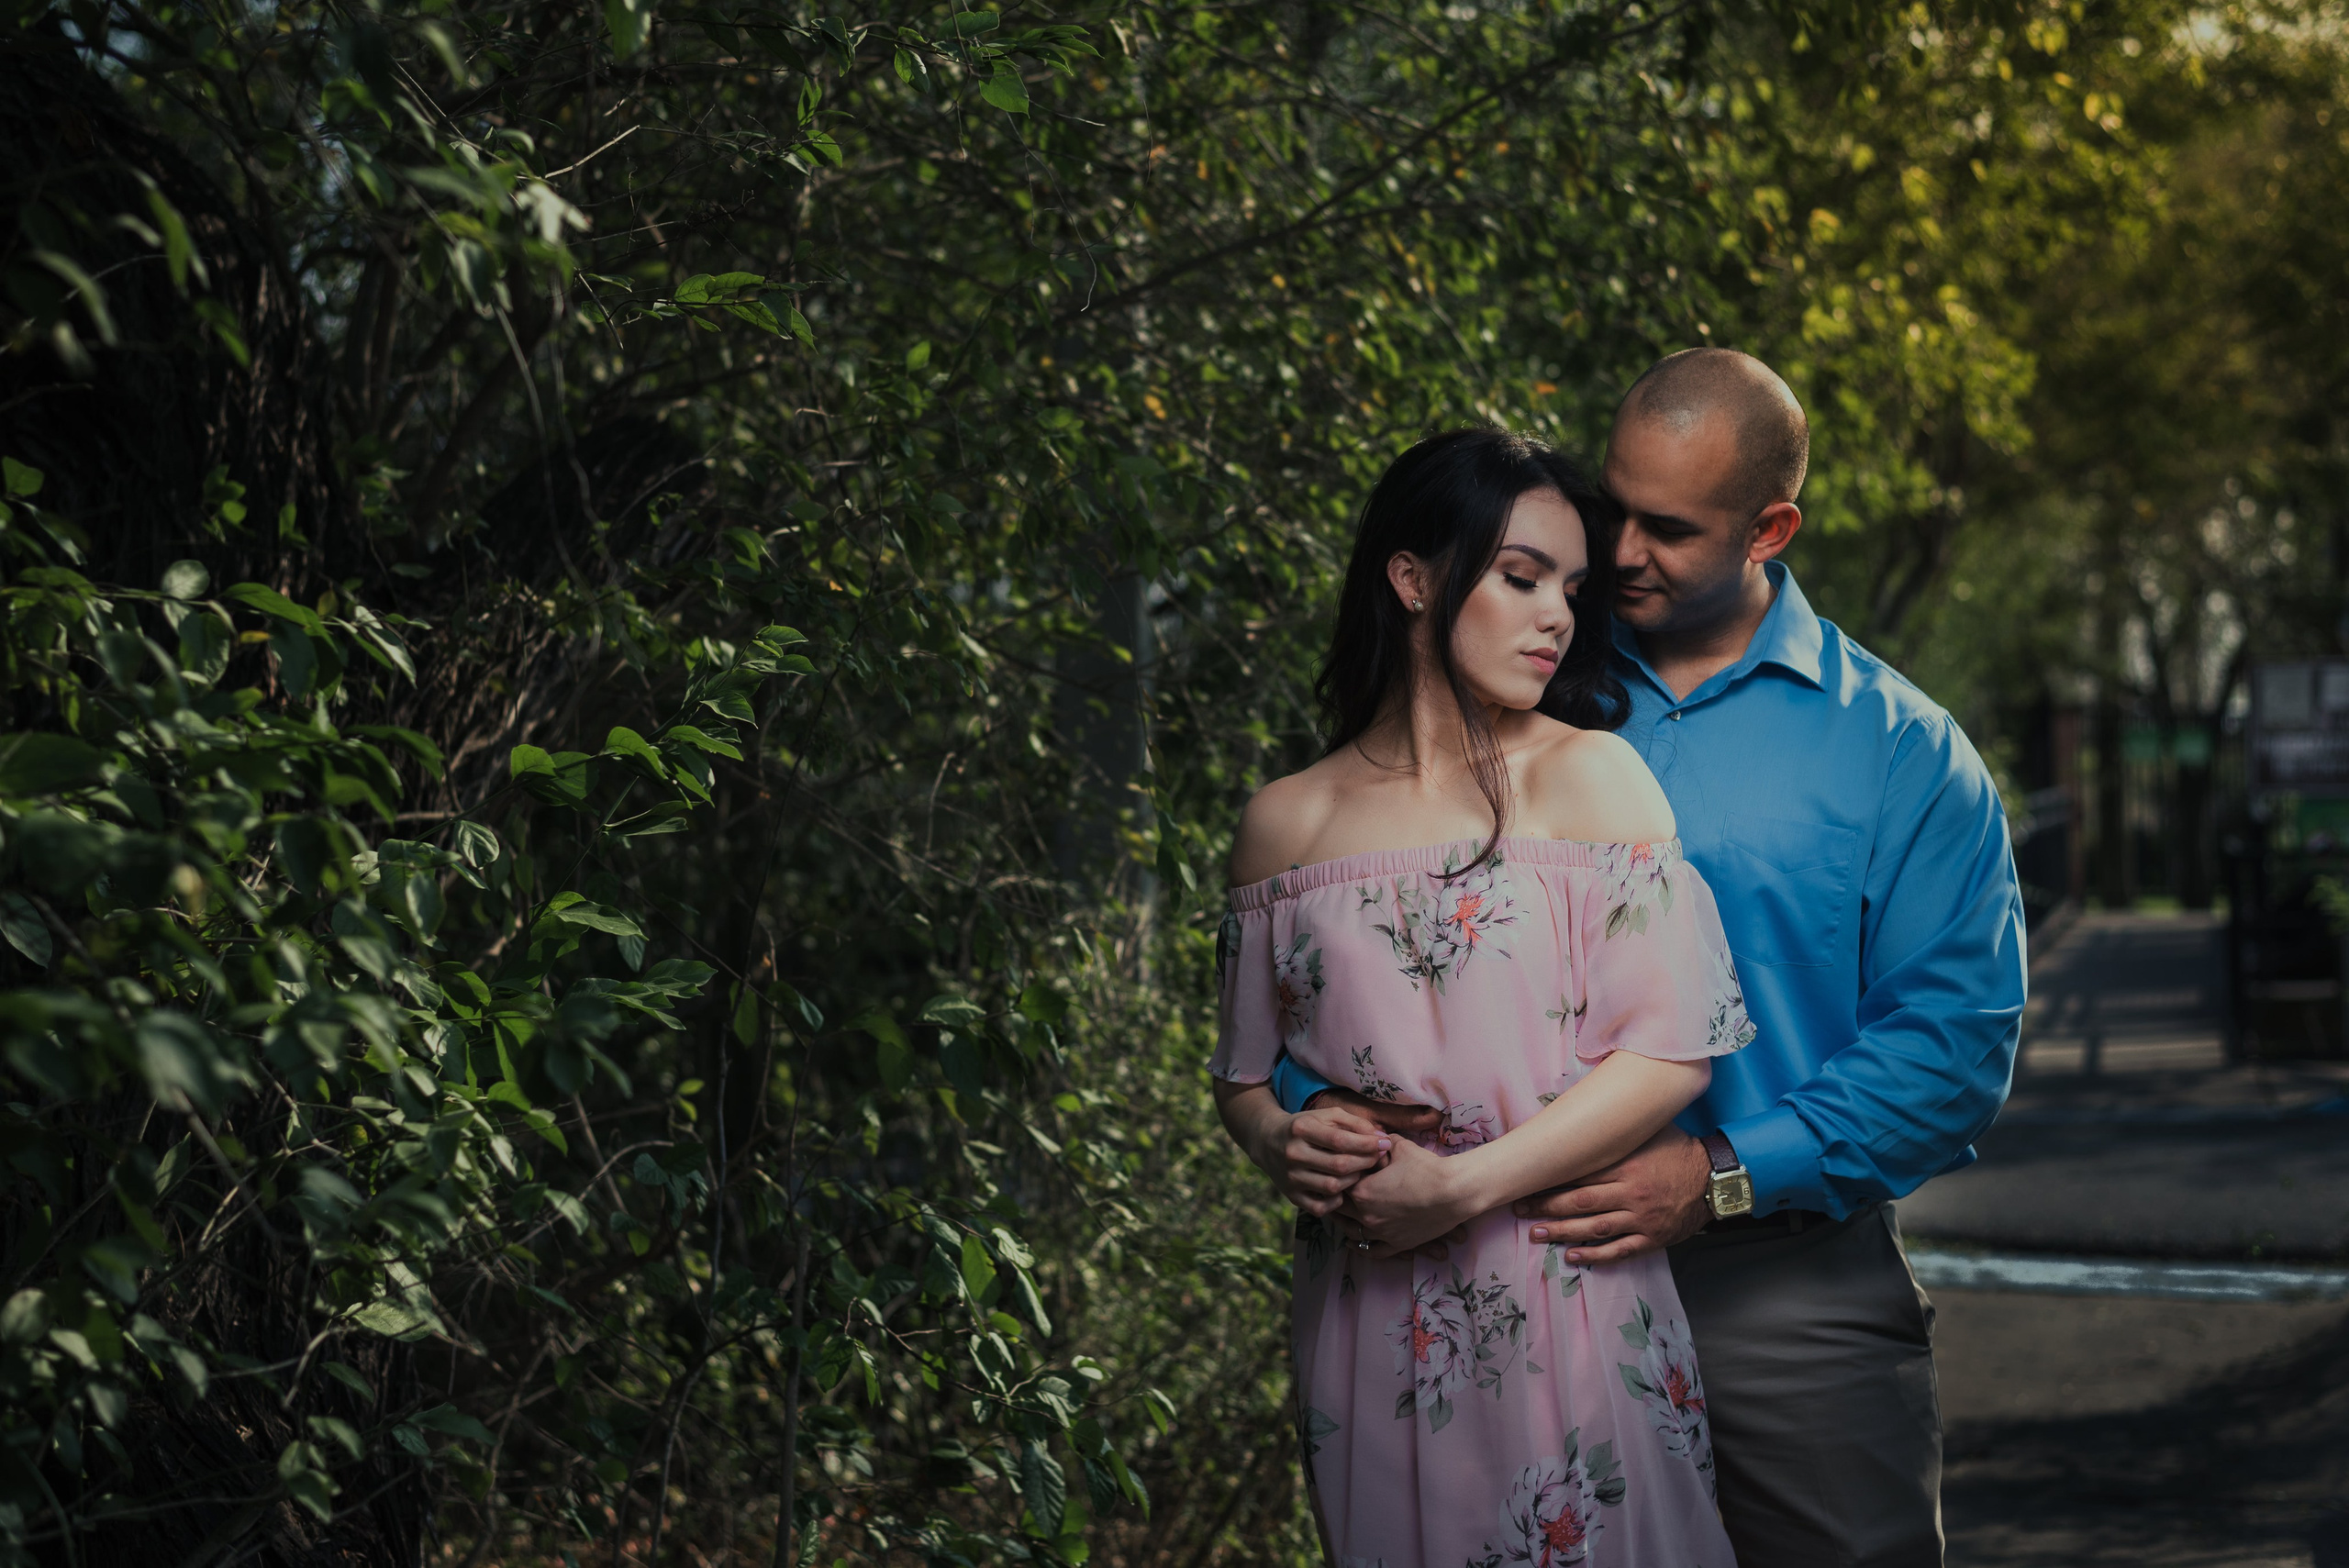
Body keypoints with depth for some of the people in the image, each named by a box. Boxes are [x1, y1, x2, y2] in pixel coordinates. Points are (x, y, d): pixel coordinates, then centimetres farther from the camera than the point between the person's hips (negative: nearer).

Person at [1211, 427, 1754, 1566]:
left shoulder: (1590, 777, 0)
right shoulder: (1288, 823, 7)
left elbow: (1673, 1048, -8)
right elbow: (1243, 1076, 14)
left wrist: (1459, 1184, -13)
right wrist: (1283, 1140, -9)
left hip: (1566, 1306, -2)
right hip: (1367, 1328, 2)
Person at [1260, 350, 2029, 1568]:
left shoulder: (1901, 751, -1)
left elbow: (1957, 1036, -8)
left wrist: (1722, 1176, -19)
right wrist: (1318, 1103, -12)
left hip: (1784, 1282, -2)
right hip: (1533, 1274, 2)